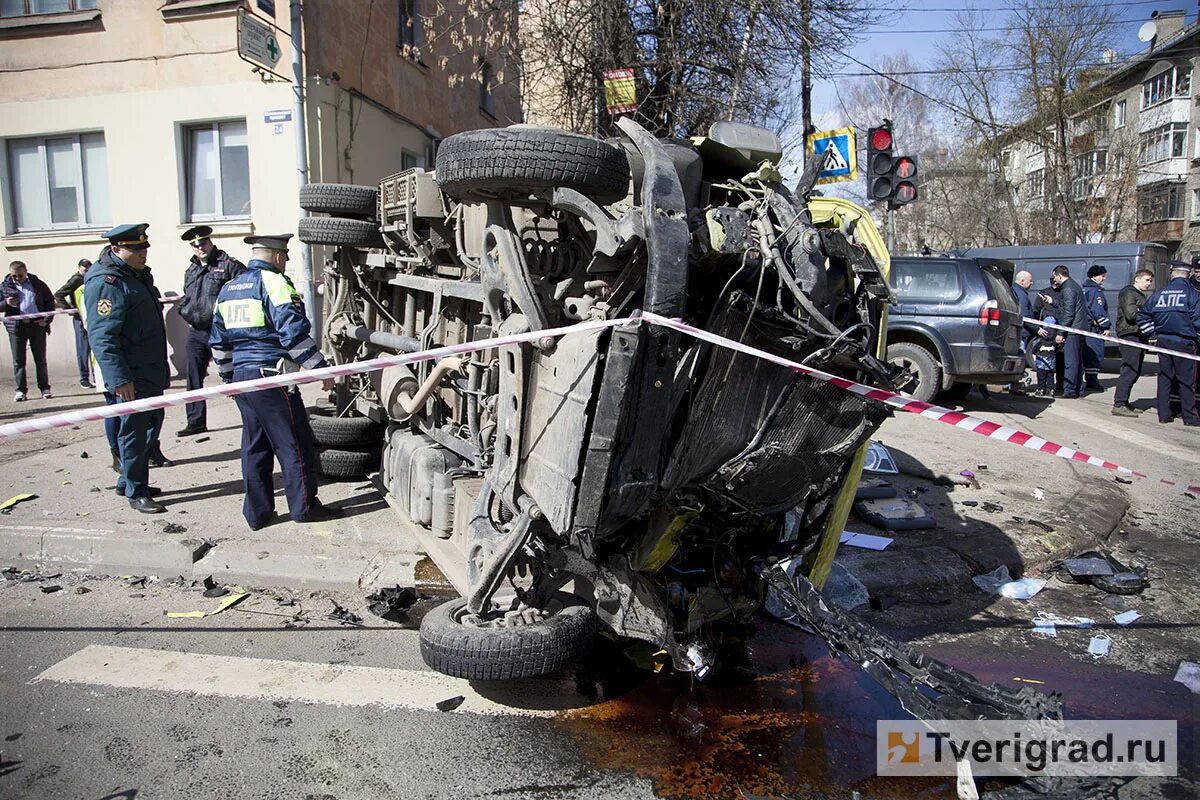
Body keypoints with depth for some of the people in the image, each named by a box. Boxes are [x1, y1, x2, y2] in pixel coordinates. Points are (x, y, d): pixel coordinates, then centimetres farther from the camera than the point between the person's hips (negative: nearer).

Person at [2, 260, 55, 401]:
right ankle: (21, 390, 8)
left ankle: (44, 388, 11)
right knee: (18, 361, 2)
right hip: (16, 326, 0)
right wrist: (6, 303, -15)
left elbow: (50, 300, 11)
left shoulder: (37, 284, 6)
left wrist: (46, 320, 0)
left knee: (40, 359, 4)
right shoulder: (5, 287, 5)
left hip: (37, 325, 0)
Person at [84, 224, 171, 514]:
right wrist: (119, 379, -27)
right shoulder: (106, 283, -17)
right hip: (129, 375, -10)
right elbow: (101, 337, -23)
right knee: (133, 430, -1)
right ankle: (136, 493, 10)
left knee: (151, 424, 18)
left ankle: (129, 481, 32)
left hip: (151, 371, 10)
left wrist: (161, 370, 24)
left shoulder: (138, 274, 13)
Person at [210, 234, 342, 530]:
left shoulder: (228, 289, 17)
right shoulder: (274, 283, -9)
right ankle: (304, 506, 9)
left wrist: (229, 378, 30)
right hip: (272, 376, -8)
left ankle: (257, 512, 19)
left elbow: (218, 341, 21)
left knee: (255, 446, 14)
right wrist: (320, 368, -13)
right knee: (294, 444, 2)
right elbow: (294, 333, -18)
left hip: (241, 377, 8)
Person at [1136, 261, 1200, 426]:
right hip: (1184, 342, -4)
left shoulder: (1159, 293, 5)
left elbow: (1142, 315, 10)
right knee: (1186, 380, 3)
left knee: (1164, 377, 11)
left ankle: (1164, 414, 11)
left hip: (1163, 341, 4)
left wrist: (1153, 333, 16)